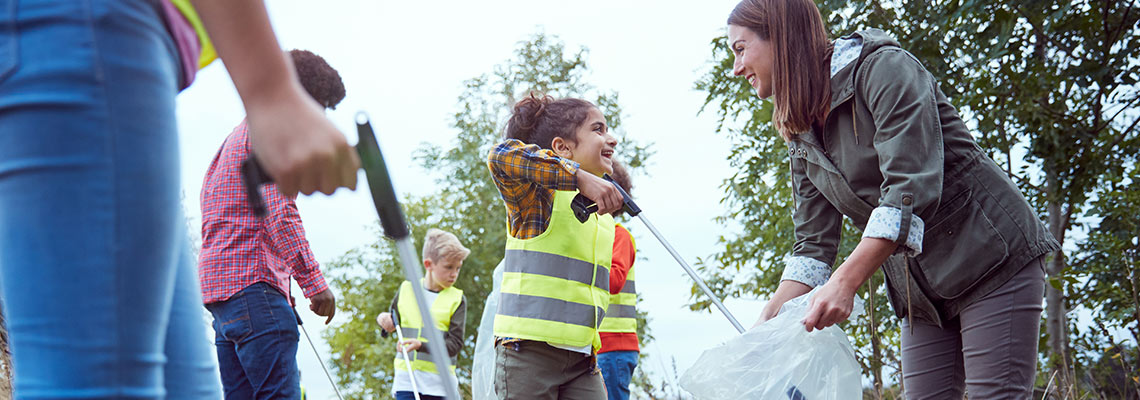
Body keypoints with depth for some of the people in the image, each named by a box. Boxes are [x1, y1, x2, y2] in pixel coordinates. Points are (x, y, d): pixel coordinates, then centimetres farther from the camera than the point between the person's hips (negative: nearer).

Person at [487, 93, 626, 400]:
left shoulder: (603, 212, 18)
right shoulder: (541, 194, -6)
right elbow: (502, 156, -28)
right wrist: (580, 177, -32)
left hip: (581, 356, 7)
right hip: (529, 348, -7)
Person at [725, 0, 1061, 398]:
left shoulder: (884, 68, -16)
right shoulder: (802, 138, 8)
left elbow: (912, 187, -27)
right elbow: (813, 244, 4)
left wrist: (845, 281, -34)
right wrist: (766, 324, -9)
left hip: (994, 261, -7)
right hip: (921, 292, 8)